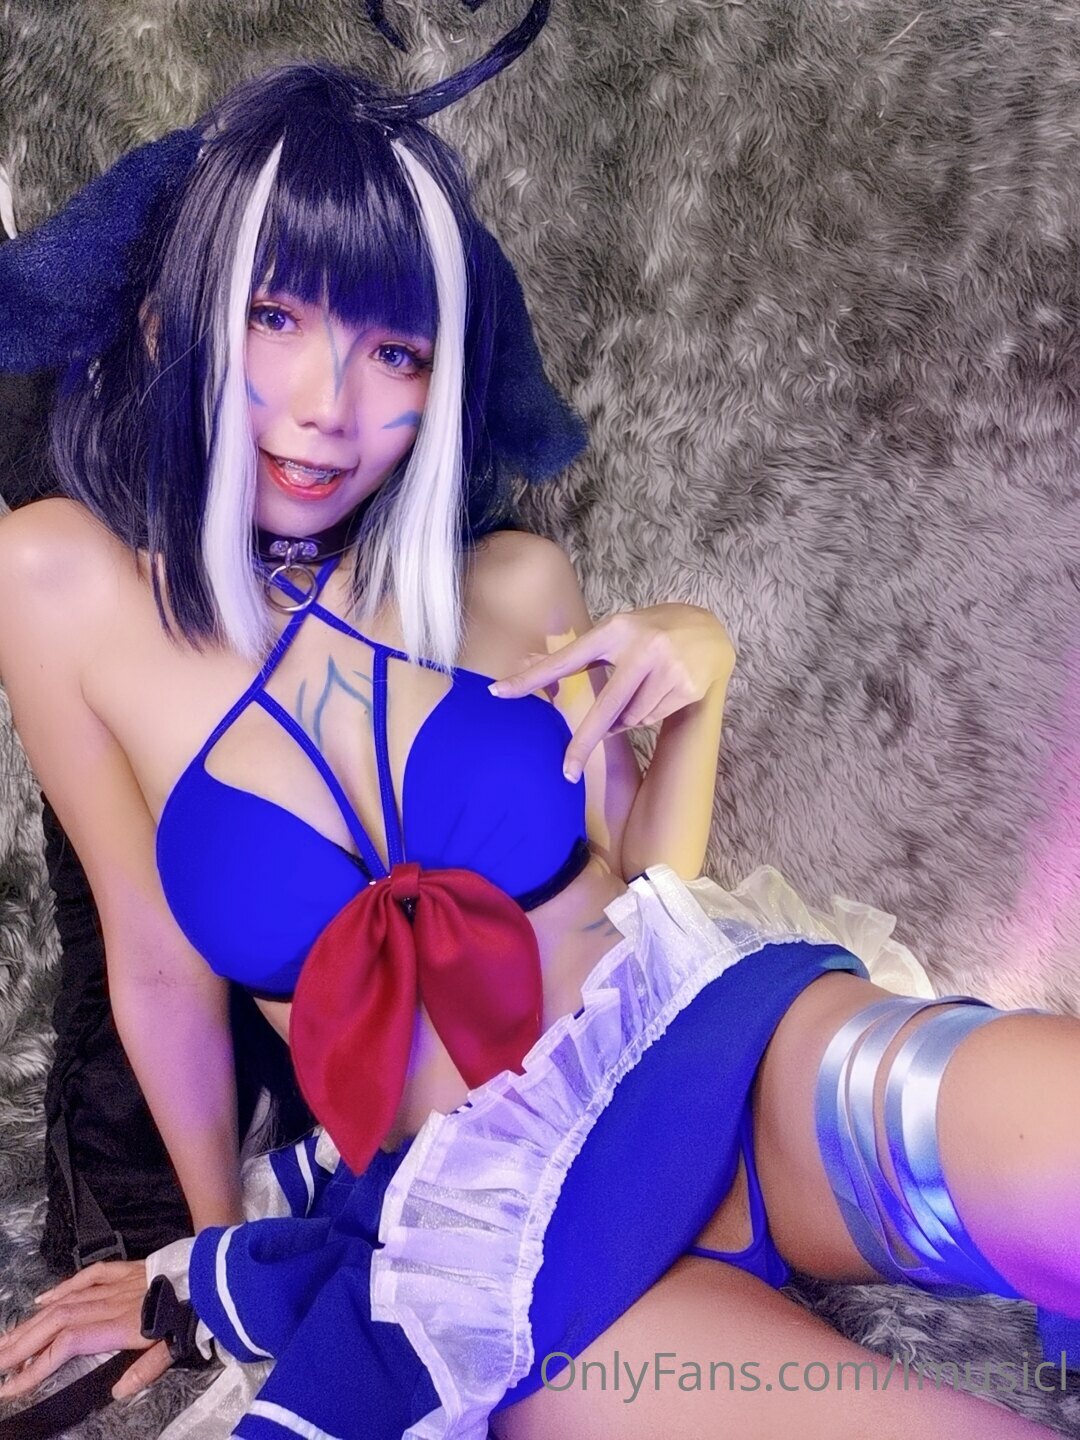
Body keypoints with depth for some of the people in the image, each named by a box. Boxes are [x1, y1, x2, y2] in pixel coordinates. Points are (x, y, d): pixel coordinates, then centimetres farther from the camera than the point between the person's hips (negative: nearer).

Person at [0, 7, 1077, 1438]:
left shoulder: (517, 585, 3)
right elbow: (159, 965, 7)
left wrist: (694, 683, -5)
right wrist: (222, 1244, 19)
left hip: (730, 1036, 3)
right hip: (500, 1235, -2)